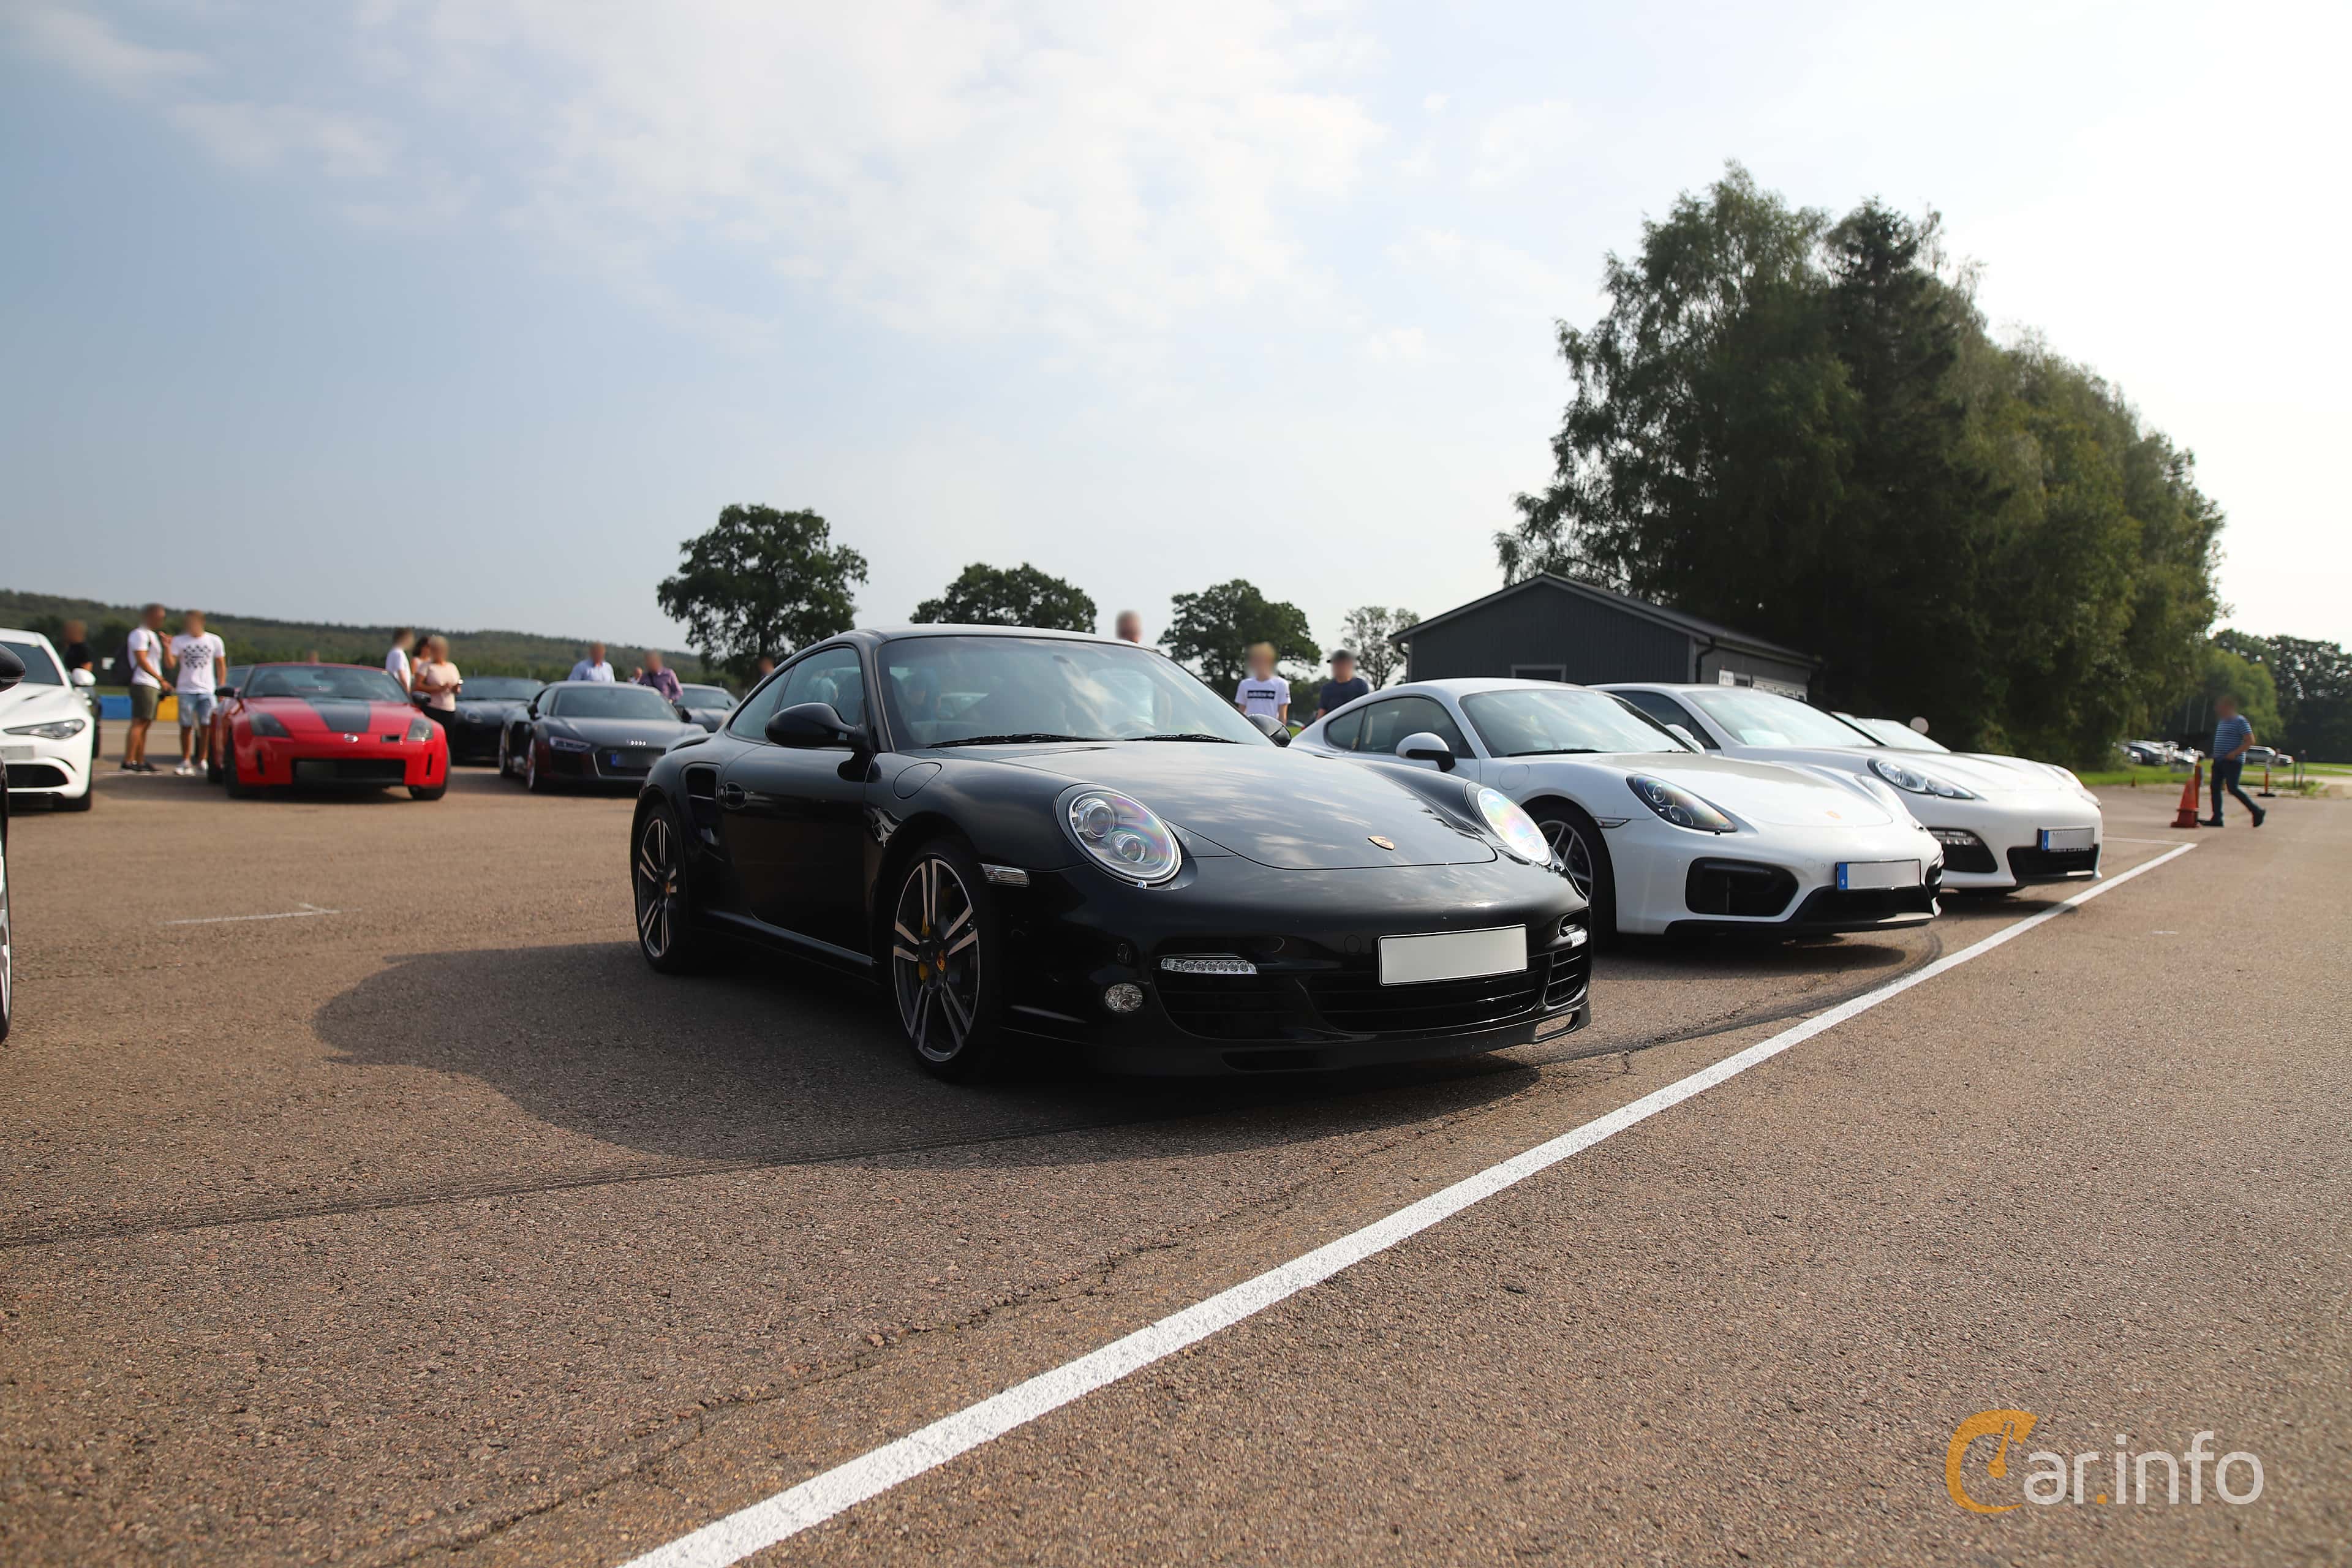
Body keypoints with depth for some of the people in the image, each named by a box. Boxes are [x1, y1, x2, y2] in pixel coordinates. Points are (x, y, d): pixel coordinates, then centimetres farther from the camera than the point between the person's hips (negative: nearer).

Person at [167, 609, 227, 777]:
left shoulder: (214, 641, 5)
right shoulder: (179, 641, 4)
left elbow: (221, 666, 10)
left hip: (207, 691, -1)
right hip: (186, 690, 1)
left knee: (206, 727, -4)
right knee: (186, 727, 4)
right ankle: (186, 762, 9)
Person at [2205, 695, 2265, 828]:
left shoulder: (2240, 721, -9)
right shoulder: (2222, 722, 18)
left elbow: (2250, 740, -16)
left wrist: (2235, 753, -22)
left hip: (2233, 761, -9)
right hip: (2219, 761, 9)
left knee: (2232, 788, -12)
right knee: (2215, 788, 2)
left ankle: (2257, 811, 2)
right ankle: (2216, 818, 2)